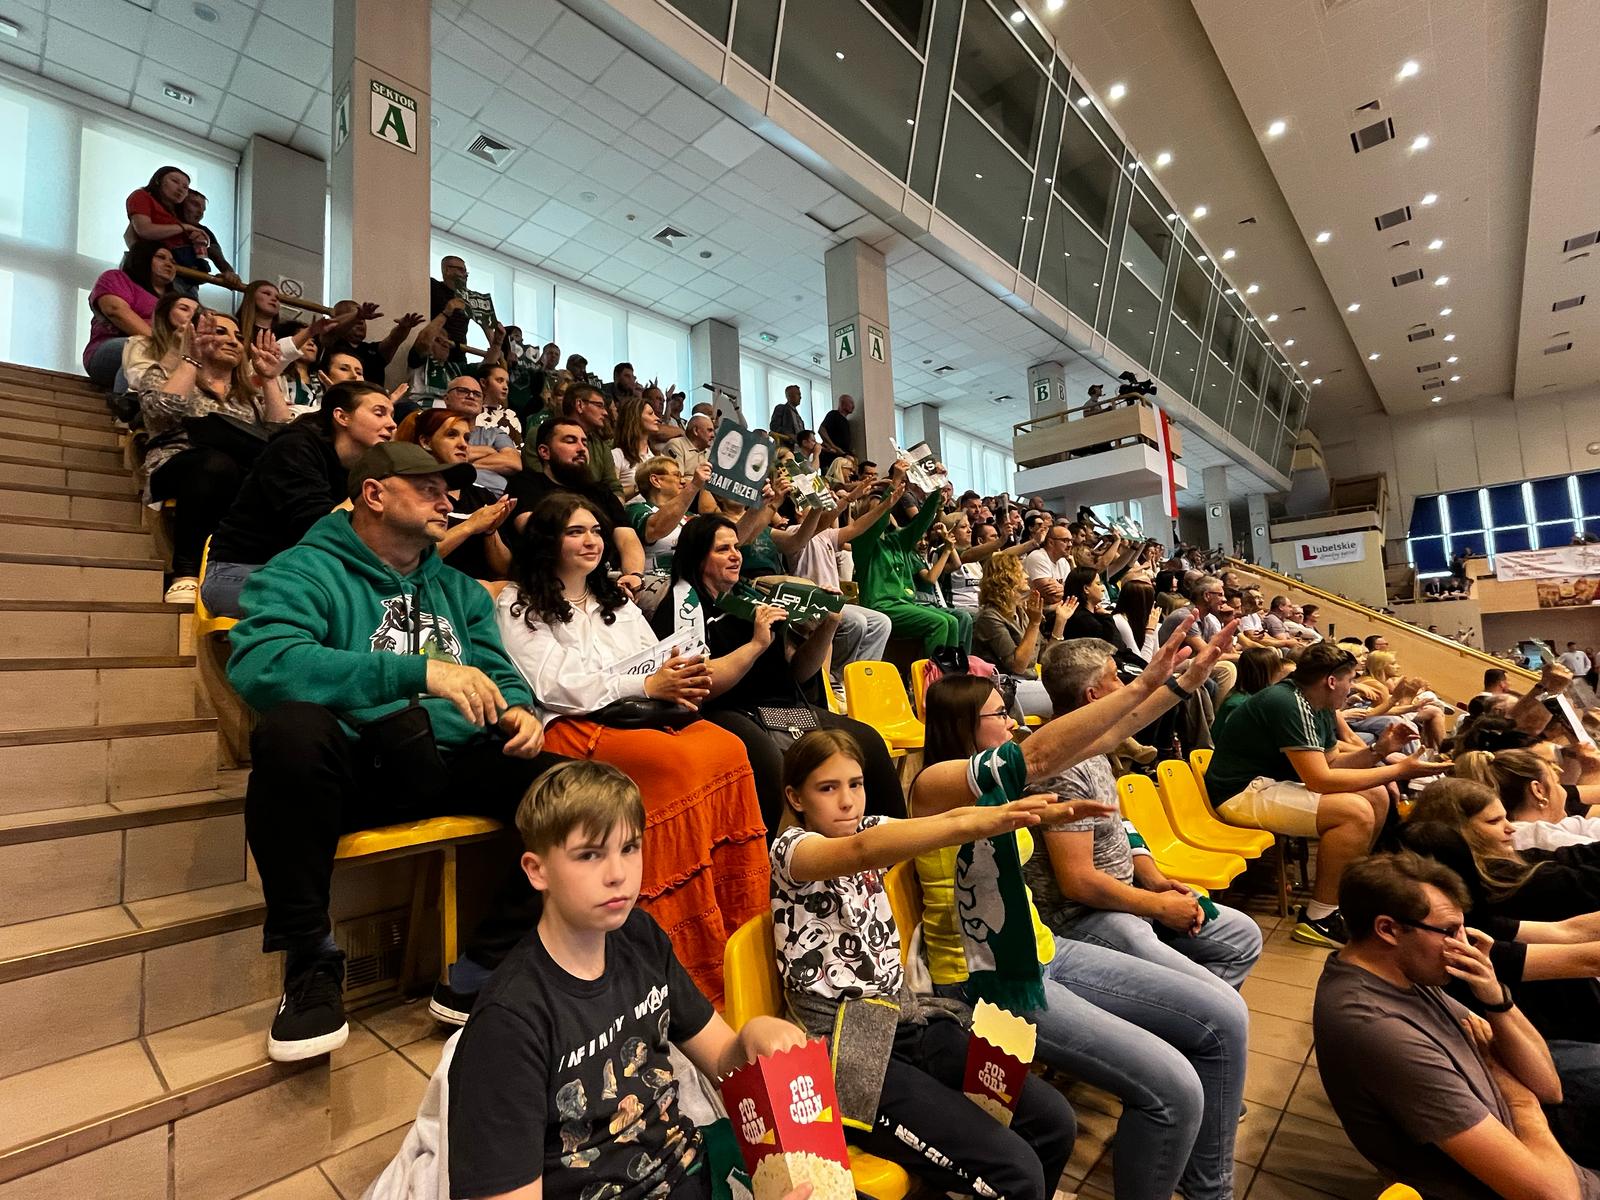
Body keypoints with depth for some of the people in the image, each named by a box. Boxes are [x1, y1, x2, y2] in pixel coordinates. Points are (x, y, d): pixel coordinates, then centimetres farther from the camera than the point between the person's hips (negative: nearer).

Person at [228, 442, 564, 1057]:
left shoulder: (458, 589, 17)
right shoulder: (305, 572, -2)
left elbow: (500, 673, 16)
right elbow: (260, 664, -21)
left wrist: (517, 710, -10)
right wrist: (418, 672, -30)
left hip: (454, 769, 4)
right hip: (356, 772, -4)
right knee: (289, 729, -35)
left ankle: (478, 974, -6)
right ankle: (309, 963, -14)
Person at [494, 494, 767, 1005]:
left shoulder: (617, 601, 27)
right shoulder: (518, 605, 8)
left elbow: (658, 663, 17)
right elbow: (557, 687, -7)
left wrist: (683, 681, -9)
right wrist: (646, 685, -14)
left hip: (646, 715, 6)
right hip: (574, 729, -5)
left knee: (727, 750, -25)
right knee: (680, 762, -33)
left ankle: (744, 923, -18)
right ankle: (694, 950, -24)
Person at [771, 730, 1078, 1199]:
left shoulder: (872, 829, 5)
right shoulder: (790, 849, -15)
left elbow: (943, 821, -11)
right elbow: (861, 852, -37)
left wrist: (1014, 810, -30)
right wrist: (974, 824, -51)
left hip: (906, 1020, 7)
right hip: (844, 1052, -7)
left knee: (1054, 1120, -1)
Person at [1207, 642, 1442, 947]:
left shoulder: (1318, 708, 11)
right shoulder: (1289, 705, -22)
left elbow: (1329, 763, 17)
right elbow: (1321, 781, -24)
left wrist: (1378, 751, 4)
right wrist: (1399, 770, -18)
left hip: (1274, 782, 11)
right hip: (1243, 794, -11)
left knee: (1377, 796, 9)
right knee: (1356, 811, -24)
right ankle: (1318, 920, -12)